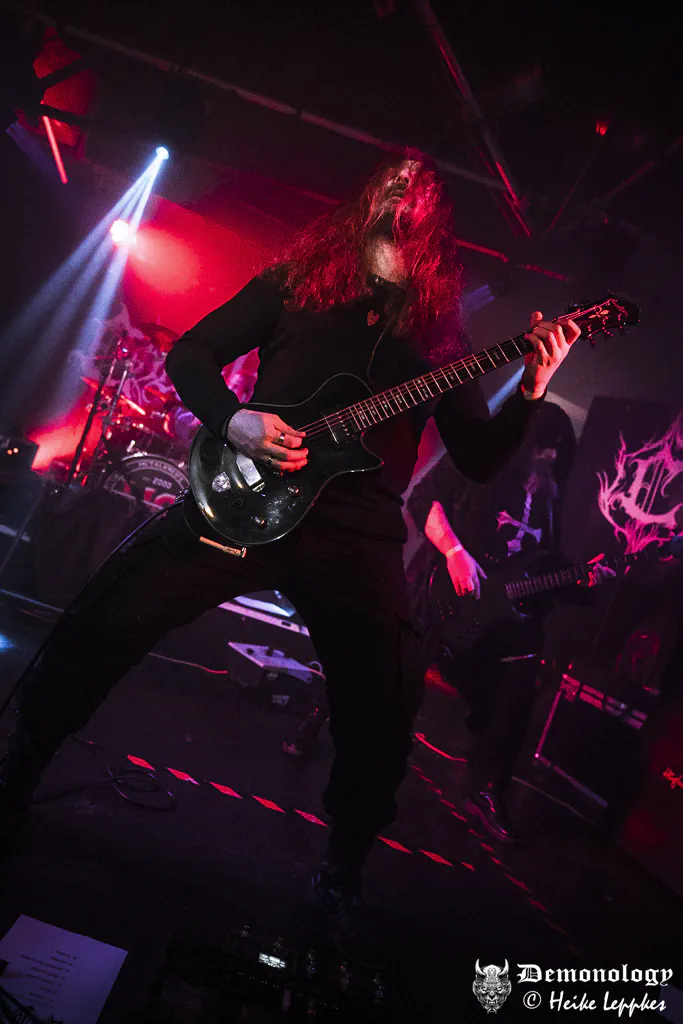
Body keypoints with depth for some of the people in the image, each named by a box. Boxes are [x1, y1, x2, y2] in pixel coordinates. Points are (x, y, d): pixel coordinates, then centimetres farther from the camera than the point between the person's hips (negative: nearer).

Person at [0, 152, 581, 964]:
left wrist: (531, 392, -7)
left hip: (356, 526, 1)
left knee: (384, 719, -6)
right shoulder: (295, 281, 14)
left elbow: (481, 460, 9)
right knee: (103, 621, -8)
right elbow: (190, 355, 11)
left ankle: (342, 878, 21)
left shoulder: (435, 334, 15)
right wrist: (236, 422, -8)